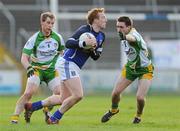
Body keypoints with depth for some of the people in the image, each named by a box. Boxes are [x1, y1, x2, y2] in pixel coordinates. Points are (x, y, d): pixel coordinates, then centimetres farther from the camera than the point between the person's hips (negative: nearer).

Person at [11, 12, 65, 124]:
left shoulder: (58, 37, -1)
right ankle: (15, 116, -15)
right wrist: (28, 67, -32)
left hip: (52, 70, 4)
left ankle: (47, 110, 15)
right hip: (36, 69, -3)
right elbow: (24, 58, -14)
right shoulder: (34, 39, -12)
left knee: (59, 93, -13)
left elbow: (62, 52, 19)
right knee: (29, 93, -24)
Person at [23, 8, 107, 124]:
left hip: (74, 67, 10)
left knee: (64, 99, 12)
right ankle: (55, 118, -1)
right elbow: (68, 43, -25)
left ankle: (32, 106, 23)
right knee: (78, 95, -17)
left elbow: (95, 57, 12)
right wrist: (84, 43, -38)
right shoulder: (84, 30, -15)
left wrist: (93, 50, -10)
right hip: (67, 63, -10)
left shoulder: (101, 36, 10)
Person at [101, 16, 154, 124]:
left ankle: (139, 115, 17)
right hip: (130, 67, 7)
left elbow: (132, 38, -61)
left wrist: (125, 37, -83)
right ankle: (114, 110, 34)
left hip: (145, 69, -7)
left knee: (140, 97, -17)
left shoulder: (134, 33, -34)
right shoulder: (123, 38, -8)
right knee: (115, 93, 1)